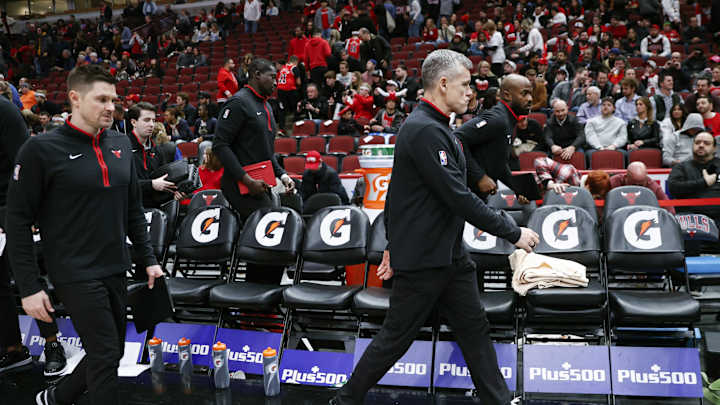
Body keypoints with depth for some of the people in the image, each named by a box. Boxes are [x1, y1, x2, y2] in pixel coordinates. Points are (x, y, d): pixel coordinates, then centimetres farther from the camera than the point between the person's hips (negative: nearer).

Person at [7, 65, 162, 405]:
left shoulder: (121, 145, 7)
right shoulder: (41, 150, -10)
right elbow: (18, 221, -9)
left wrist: (148, 259, 12)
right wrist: (29, 288, -12)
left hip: (116, 271, 7)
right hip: (75, 274, -6)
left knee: (111, 352, 16)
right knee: (105, 354, -6)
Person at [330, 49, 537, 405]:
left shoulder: (434, 127, 12)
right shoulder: (425, 130, -21)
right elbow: (459, 198, -24)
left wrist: (395, 243, 22)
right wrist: (513, 233, -16)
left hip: (449, 254, 10)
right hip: (421, 258, -10)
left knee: (475, 329, 12)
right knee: (396, 337, 4)